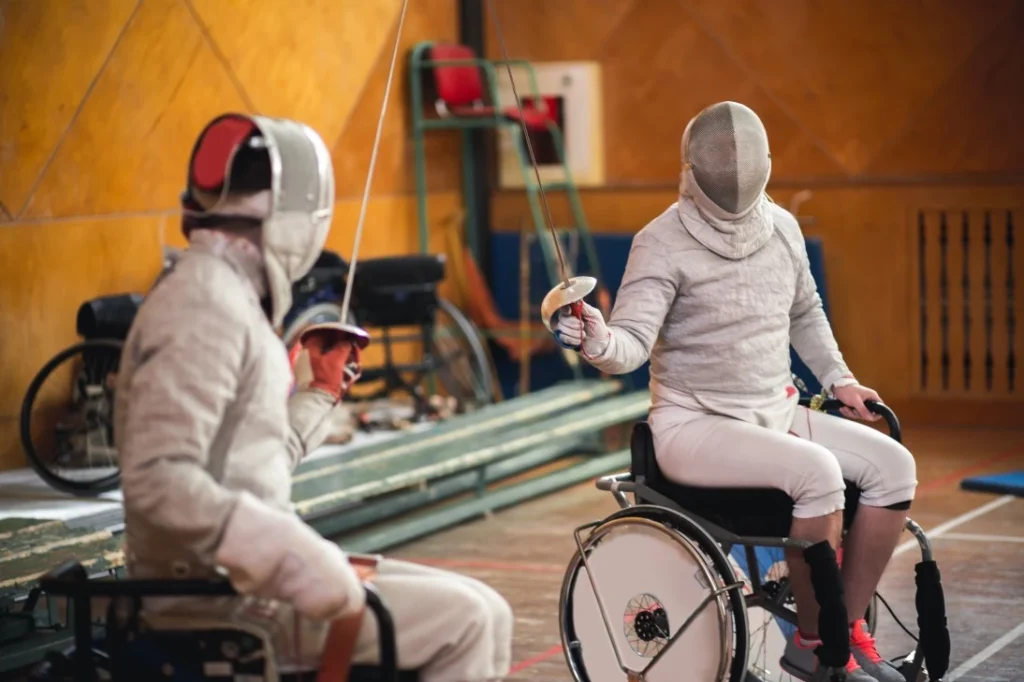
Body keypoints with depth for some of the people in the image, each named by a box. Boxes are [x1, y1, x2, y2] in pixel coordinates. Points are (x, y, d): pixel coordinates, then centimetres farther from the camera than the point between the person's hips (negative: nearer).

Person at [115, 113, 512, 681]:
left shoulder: (227, 298, 13)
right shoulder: (204, 308, -18)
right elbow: (157, 481, -27)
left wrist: (322, 393, 28)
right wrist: (299, 558, -29)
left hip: (247, 572, 10)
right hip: (219, 593, -10)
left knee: (480, 612, 7)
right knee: (467, 623, -10)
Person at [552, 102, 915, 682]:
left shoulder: (782, 227, 4)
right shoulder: (663, 242, -14)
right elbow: (633, 345, -23)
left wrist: (839, 378, 16)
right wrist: (599, 341, -43)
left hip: (776, 413, 7)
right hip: (696, 427, -6)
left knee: (893, 465, -12)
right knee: (817, 472, -30)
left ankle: (850, 626, 0)